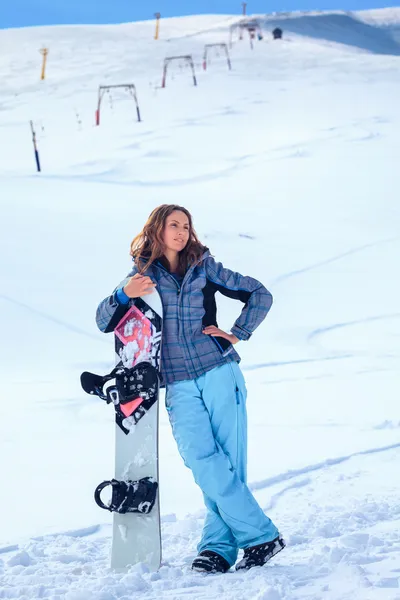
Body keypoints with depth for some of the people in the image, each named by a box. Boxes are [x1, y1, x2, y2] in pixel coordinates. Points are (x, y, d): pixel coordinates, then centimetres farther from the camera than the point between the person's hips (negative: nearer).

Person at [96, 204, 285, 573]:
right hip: (179, 387, 0)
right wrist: (124, 294, -14)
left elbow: (259, 295, 15)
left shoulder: (204, 267, 11)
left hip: (219, 373, 0)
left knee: (229, 462, -7)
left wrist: (237, 334, 4)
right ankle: (261, 535, -11)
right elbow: (105, 322, 4)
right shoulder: (141, 277, 12)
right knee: (202, 460, -16)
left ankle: (218, 546, -1)